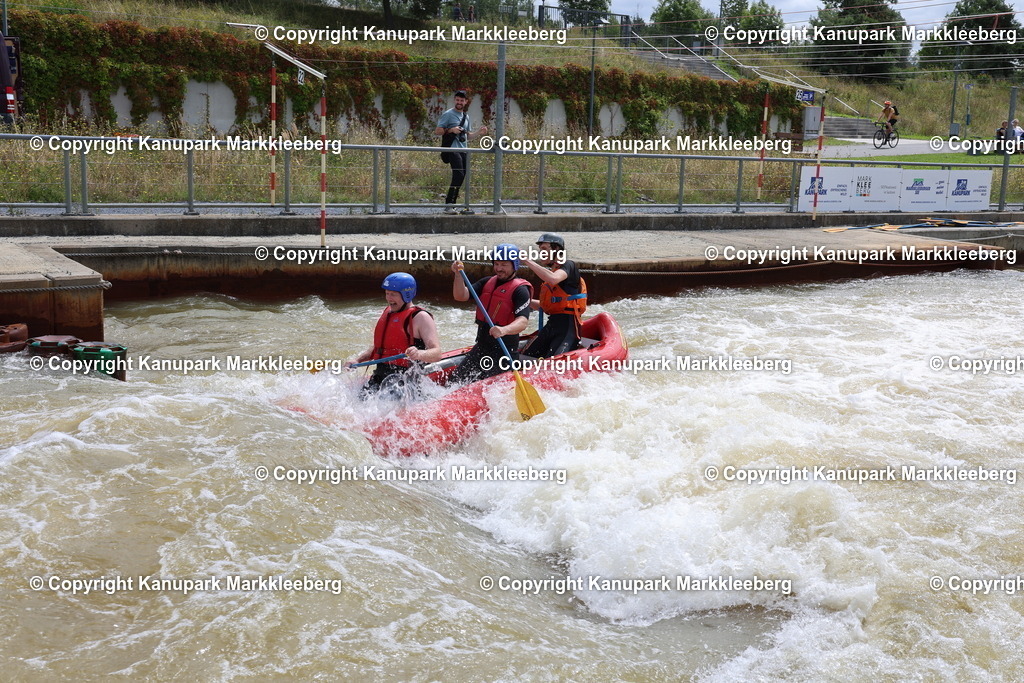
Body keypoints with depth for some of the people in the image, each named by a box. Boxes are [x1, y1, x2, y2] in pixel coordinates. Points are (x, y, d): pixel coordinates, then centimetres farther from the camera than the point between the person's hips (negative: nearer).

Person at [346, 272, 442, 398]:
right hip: (380, 374, 7)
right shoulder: (386, 313, 19)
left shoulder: (420, 317, -7)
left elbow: (437, 353, -17)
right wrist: (357, 360, 12)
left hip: (405, 375, -7)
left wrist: (419, 354, -39)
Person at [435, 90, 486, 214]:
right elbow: (437, 131, -3)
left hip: (463, 150, 8)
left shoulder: (466, 117, 20)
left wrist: (479, 132, 9)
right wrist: (451, 130, -16)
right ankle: (448, 205, -19)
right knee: (459, 175, -19)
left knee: (461, 177, 5)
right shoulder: (448, 114, -1)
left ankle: (451, 204, 12)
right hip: (452, 149, -7)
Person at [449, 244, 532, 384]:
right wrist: (459, 274, -14)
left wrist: (504, 330, -44)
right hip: (481, 346, 7)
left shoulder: (520, 289, -11)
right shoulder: (487, 283, 12)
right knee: (457, 379, 5)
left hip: (505, 350, -7)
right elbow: (460, 296, 3)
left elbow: (522, 322, -24)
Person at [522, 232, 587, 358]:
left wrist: (527, 261, -25)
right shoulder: (551, 271, 22)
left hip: (567, 326, -9)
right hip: (551, 324, 9)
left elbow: (553, 279, -29)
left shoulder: (568, 265, -4)